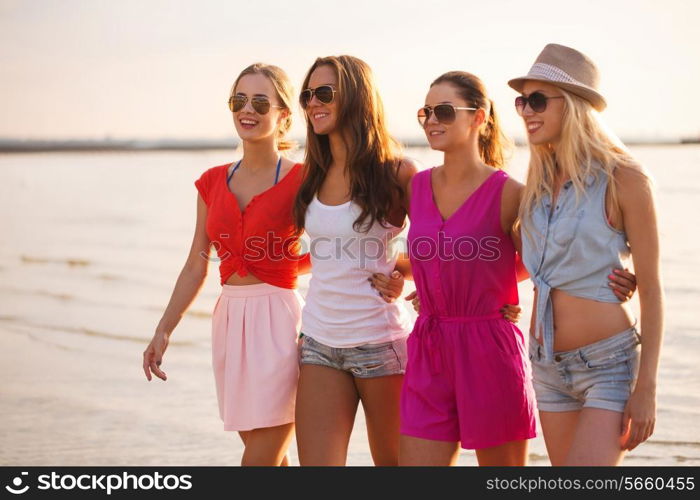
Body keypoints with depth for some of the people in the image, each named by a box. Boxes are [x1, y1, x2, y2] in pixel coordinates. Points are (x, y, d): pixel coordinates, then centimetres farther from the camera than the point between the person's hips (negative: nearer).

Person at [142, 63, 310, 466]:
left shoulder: (300, 181, -5)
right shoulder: (214, 183, 11)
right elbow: (196, 266, 14)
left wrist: (280, 266, -14)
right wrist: (164, 331, 11)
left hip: (278, 319, -5)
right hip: (229, 319, 5)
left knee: (259, 464, -7)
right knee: (272, 460, 12)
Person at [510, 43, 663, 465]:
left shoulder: (624, 179, -12)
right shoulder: (538, 183, 6)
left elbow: (651, 290, -11)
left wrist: (647, 387, -14)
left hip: (609, 365, -6)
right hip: (548, 366, 7)